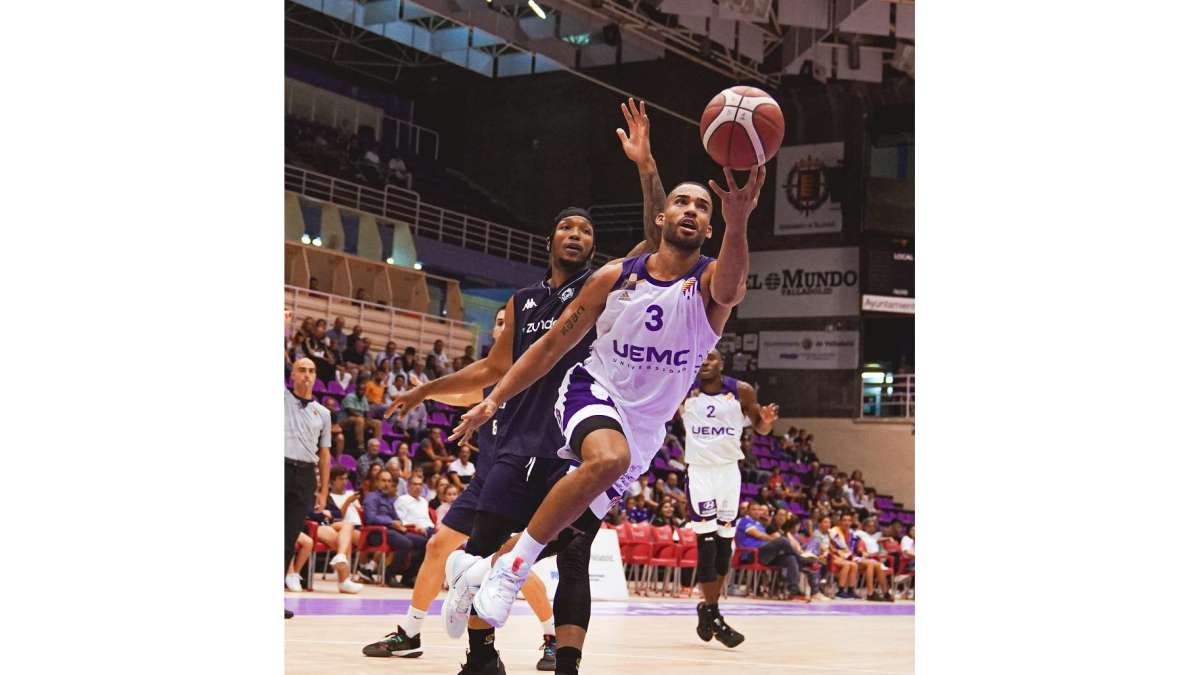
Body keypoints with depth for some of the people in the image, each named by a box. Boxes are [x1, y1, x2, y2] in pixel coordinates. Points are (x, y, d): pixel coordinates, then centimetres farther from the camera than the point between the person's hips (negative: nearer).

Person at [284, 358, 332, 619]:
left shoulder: (322, 413, 17)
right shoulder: (284, 398, 10)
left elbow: (324, 454, 18)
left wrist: (324, 490, 13)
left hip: (305, 475, 3)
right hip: (284, 467, -3)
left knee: (290, 538, 1)